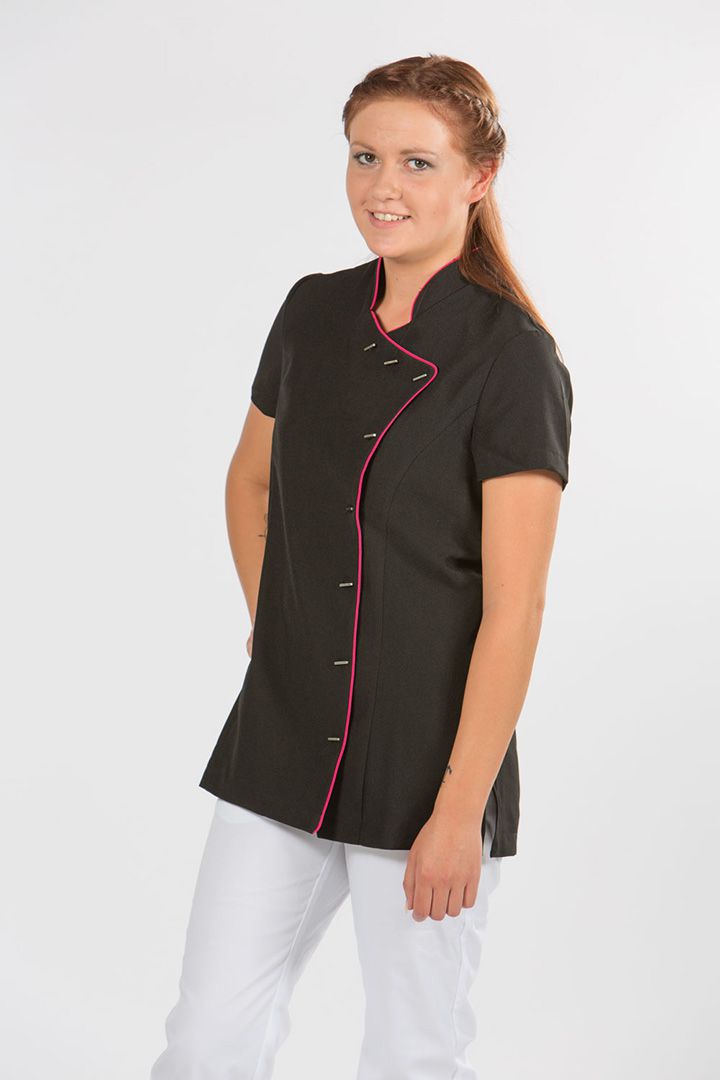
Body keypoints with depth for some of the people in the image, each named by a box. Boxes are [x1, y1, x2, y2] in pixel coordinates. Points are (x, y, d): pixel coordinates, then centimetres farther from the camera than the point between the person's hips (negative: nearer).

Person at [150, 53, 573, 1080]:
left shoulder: (512, 358, -13)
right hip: (285, 747, 5)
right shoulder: (314, 313, 4)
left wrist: (459, 811, -17)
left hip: (432, 757, -5)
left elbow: (513, 607, -16)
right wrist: (272, 625, 12)